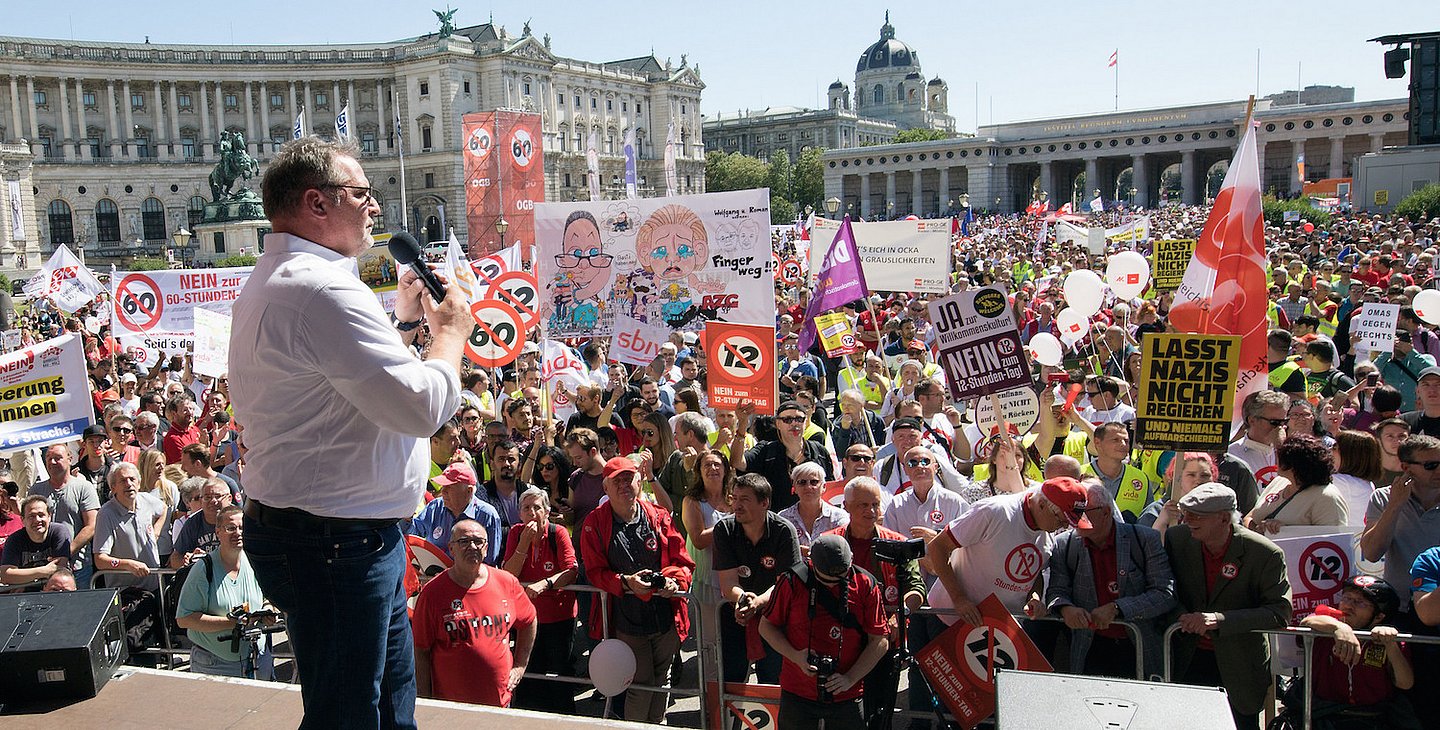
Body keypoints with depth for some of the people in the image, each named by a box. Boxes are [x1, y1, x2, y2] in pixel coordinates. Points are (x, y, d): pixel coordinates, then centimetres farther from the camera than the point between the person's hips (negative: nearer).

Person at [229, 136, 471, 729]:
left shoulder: (272, 283, 15)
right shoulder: (321, 289, -22)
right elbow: (424, 406, -25)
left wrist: (405, 319, 14)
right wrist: (450, 331, -8)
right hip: (337, 544, -11)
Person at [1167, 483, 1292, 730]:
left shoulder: (1266, 554, -16)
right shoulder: (1176, 538, -7)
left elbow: (1280, 612, -19)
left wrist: (1219, 619, -28)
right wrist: (1182, 616, -16)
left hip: (1238, 665, -2)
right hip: (1187, 661, 2)